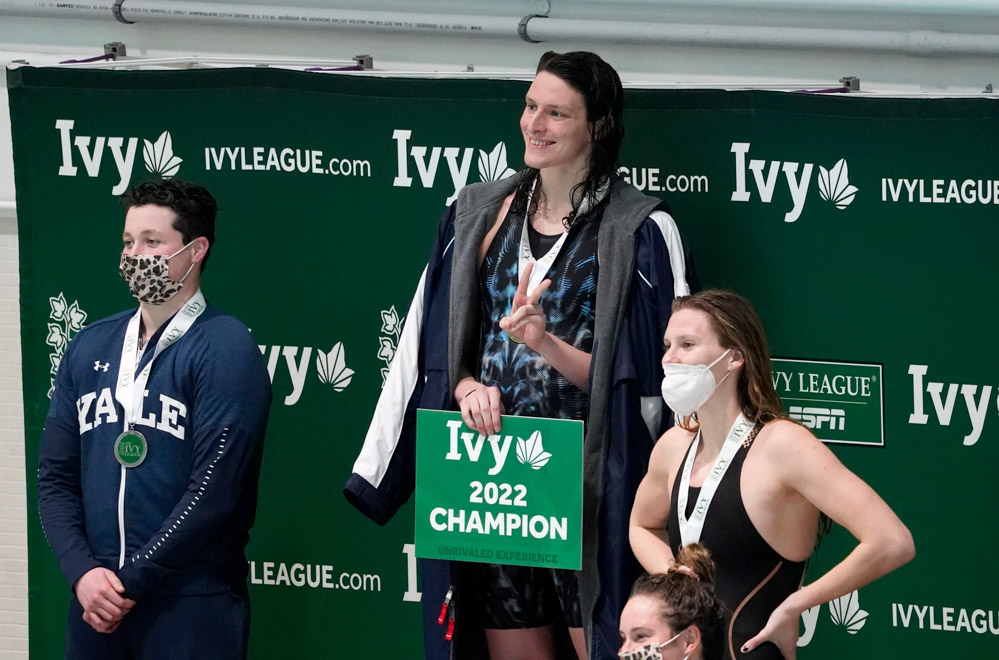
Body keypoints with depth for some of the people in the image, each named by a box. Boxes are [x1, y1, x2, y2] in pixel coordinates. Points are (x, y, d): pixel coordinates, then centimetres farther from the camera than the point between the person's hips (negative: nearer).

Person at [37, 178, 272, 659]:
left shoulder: (225, 349, -6)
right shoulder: (89, 347, 12)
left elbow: (215, 488, -14)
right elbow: (56, 475, 8)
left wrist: (132, 580, -14)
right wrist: (82, 571, -8)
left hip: (193, 603, -5)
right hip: (95, 604, 5)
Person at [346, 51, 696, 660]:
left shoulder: (641, 231, -2)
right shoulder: (477, 215, 13)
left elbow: (646, 375, -5)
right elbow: (435, 346, 14)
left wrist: (549, 346, -19)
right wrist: (466, 386, -8)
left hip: (589, 478, -4)